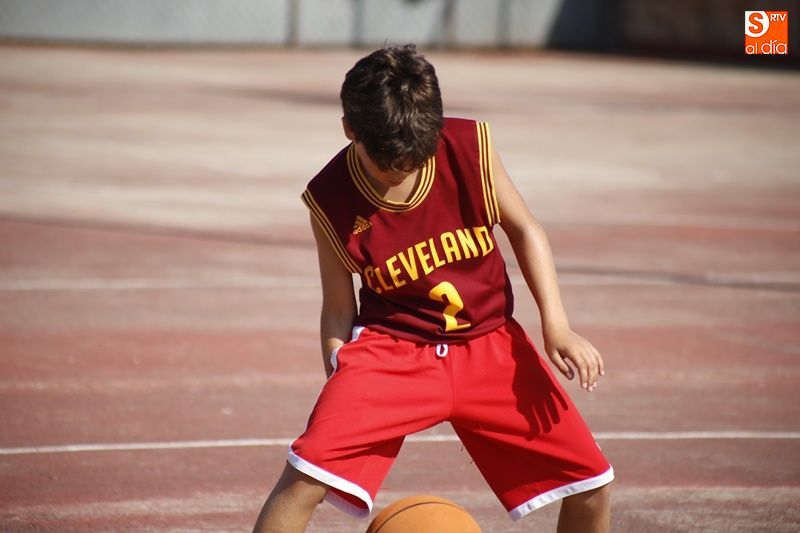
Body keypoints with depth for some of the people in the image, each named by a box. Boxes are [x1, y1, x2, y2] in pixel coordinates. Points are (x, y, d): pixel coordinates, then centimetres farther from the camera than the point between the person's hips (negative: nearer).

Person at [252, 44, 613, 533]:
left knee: (591, 483, -1)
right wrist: (341, 389, -13)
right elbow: (338, 308, -3)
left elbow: (524, 229, 1)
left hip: (490, 344, 2)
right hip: (391, 347, -2)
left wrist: (557, 327, -7)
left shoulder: (471, 148, -14)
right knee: (306, 476, -23)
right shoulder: (330, 199, -15)